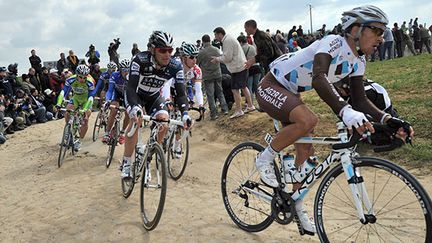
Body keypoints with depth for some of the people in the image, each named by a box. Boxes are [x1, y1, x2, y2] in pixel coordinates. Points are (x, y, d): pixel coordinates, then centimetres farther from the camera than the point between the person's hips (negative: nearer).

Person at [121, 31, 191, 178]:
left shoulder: (175, 66, -26)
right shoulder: (140, 60, -34)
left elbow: (181, 92, -26)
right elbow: (131, 87, -40)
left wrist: (185, 113, -43)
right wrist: (135, 108, -58)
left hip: (154, 97, 3)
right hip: (135, 95, -3)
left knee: (164, 120, -19)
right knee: (136, 121, -26)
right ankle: (126, 163, -11)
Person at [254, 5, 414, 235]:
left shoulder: (358, 60, -1)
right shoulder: (333, 43, -27)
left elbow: (359, 100, -3)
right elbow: (318, 79, -45)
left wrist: (389, 120, -19)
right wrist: (345, 111, -59)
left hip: (291, 94, 9)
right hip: (271, 87, -9)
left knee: (306, 151, 7)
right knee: (308, 120, -36)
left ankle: (297, 207, 25)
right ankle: (265, 159, -12)